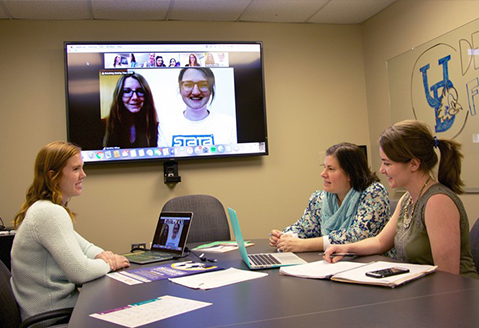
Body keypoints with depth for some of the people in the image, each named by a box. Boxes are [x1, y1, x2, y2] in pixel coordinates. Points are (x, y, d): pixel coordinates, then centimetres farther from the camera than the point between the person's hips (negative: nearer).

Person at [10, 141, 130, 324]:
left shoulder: (41, 208, 9)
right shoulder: (51, 213, -24)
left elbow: (81, 245, 16)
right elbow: (80, 272, -27)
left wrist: (101, 254, -3)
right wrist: (109, 264, -9)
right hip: (53, 316, -9)